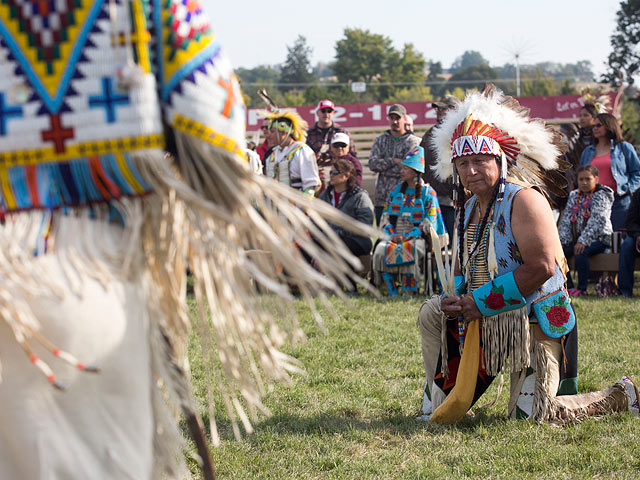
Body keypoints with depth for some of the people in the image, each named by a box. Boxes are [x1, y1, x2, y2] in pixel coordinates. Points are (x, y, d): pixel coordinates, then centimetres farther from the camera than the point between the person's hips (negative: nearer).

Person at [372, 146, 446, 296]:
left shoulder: (428, 193, 3)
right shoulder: (395, 191, 17)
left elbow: (429, 223, -4)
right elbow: (385, 217, 14)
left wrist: (407, 236, -15)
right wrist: (393, 234, -6)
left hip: (417, 238, -4)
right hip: (395, 236, 4)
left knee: (408, 249, -37)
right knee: (381, 249, -28)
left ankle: (408, 293, -33)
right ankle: (391, 292, -27)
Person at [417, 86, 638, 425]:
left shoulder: (523, 199, -18)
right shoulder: (469, 208, 9)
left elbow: (541, 267, -26)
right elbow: (464, 265, 20)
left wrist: (480, 302, -23)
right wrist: (456, 298, -5)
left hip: (534, 320, -8)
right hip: (487, 318, 8)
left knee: (529, 416, -9)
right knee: (431, 313, 8)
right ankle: (439, 402, 19)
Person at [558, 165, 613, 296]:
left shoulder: (601, 196, -7)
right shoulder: (573, 196, 13)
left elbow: (596, 221, -19)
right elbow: (566, 220, 10)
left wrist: (583, 241, -29)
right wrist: (562, 241, -5)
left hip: (599, 238, -6)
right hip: (577, 239, 6)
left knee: (581, 253, -34)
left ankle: (582, 289, -22)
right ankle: (569, 287, -11)